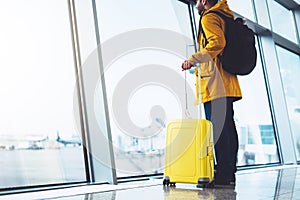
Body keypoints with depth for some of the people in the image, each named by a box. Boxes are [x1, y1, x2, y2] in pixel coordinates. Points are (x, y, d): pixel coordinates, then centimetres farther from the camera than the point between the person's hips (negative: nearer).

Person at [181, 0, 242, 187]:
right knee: (227, 127, 9)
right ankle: (229, 173, 13)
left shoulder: (209, 17, -2)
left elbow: (217, 42, -19)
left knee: (218, 128, -11)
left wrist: (194, 59, -21)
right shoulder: (224, 15, 25)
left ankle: (223, 174, -11)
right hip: (227, 84, 10)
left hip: (215, 84, -10)